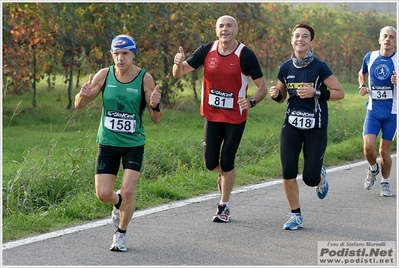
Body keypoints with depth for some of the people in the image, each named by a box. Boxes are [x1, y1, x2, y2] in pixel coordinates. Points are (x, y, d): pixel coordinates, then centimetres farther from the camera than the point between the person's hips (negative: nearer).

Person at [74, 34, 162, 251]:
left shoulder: (145, 79, -10)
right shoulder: (104, 75, -5)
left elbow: (156, 119, -6)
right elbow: (79, 105, 2)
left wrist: (155, 106, -29)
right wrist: (83, 94, -21)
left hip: (134, 144, -2)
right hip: (107, 142, 2)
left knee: (128, 191, -11)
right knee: (103, 194, -2)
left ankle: (121, 234, 13)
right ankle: (119, 205, 35)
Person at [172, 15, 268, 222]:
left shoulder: (246, 55, -13)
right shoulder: (206, 51, -3)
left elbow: (262, 86, -8)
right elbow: (179, 73, 0)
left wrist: (251, 101, -29)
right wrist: (178, 63, -24)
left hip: (235, 118, -3)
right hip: (212, 115, 3)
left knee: (226, 162, 0)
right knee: (210, 163, 4)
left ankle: (224, 207, 18)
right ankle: (224, 175, 41)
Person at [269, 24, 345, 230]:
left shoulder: (319, 67, -9)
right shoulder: (285, 68, 2)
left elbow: (340, 93, -7)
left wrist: (315, 93, -19)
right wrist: (275, 95, -8)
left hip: (315, 127, -3)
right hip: (291, 125, 3)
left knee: (310, 178, -4)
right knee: (288, 173, -9)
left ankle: (321, 176, 35)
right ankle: (296, 216, 9)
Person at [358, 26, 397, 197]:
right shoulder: (370, 57, 3)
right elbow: (362, 73, 24)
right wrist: (362, 86, 5)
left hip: (392, 113, -2)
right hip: (373, 110, 2)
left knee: (384, 151, 3)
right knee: (368, 147, -13)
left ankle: (385, 183, 25)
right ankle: (373, 169, 20)